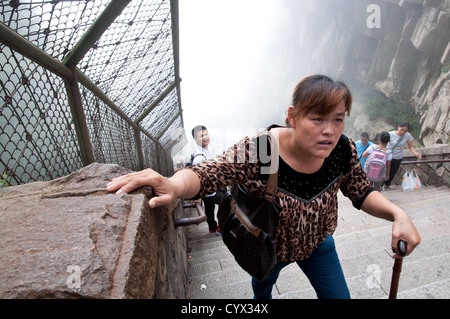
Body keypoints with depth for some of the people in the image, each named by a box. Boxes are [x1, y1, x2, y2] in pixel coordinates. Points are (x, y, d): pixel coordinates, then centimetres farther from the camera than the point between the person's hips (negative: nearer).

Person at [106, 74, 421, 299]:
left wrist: (398, 213, -27)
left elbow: (362, 193, -8)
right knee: (261, 285, 32)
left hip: (318, 243, 2)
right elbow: (204, 174, -37)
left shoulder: (344, 151, -23)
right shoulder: (257, 152, -39)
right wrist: (175, 184, -59)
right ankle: (263, 301, 72)